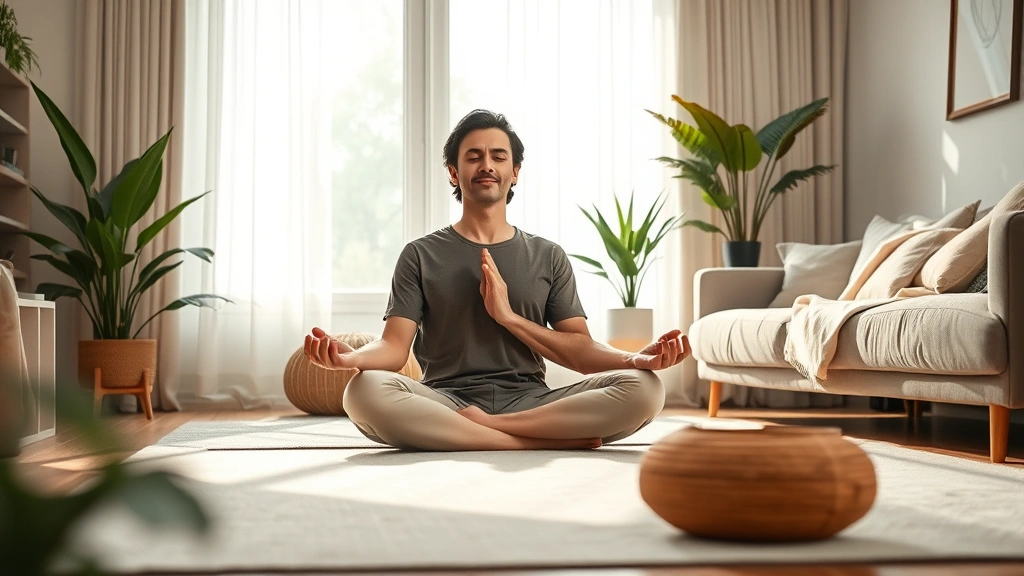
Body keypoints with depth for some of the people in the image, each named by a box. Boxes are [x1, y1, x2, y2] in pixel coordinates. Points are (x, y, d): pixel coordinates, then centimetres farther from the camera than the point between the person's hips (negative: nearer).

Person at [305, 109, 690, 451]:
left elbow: (582, 351, 10)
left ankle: (481, 426, -24)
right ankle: (552, 439, -31)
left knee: (643, 388, -25)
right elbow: (394, 347, -1)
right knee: (365, 392, -35)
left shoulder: (548, 257, 17)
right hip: (446, 403, -1)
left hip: (530, 402, 1)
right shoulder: (421, 255, 12)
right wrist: (353, 357, -23)